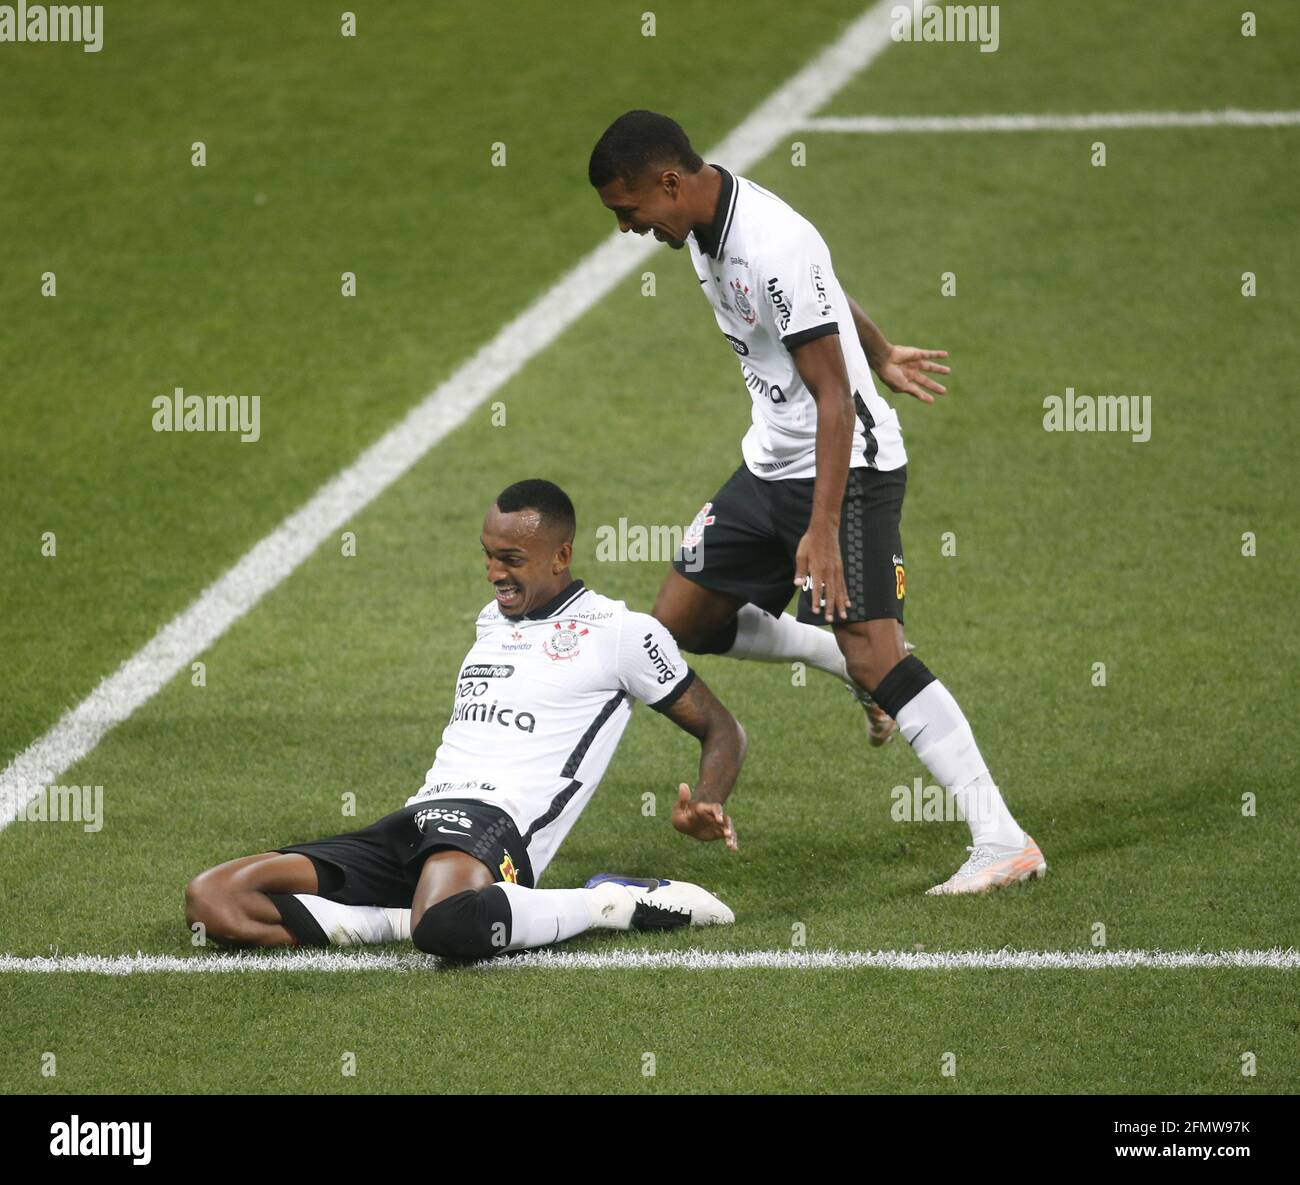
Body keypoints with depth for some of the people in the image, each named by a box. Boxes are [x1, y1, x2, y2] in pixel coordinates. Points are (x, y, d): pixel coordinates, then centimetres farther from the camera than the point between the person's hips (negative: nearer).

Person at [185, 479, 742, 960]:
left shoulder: (620, 632, 5)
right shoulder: (492, 619, 25)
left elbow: (720, 731, 9)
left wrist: (704, 807, -11)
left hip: (490, 822, -7)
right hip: (414, 821, 7)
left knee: (446, 926, -46)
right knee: (211, 900, -13)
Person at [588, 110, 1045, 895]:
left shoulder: (774, 247, -26)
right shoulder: (706, 221, 4)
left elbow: (833, 397, -25)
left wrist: (823, 529, -30)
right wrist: (879, 357, 37)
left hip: (846, 466, -10)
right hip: (771, 465, 10)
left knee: (872, 655, -18)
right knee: (679, 623, 9)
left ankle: (1003, 843, -18)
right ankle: (856, 663, 25)